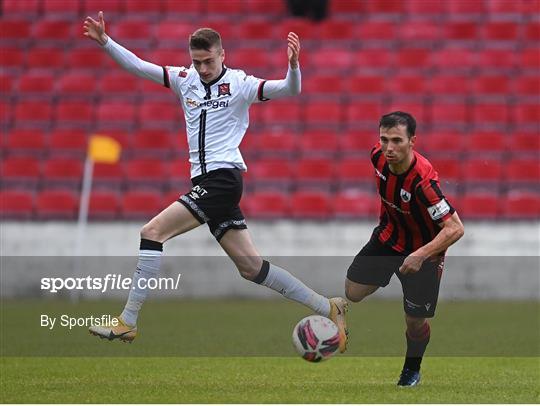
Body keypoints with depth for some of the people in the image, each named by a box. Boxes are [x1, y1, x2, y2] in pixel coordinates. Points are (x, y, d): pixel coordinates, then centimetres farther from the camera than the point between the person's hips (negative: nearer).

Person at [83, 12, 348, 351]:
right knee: (251, 266, 7)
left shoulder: (239, 83, -4)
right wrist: (105, 43, -3)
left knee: (153, 232, -15)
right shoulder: (185, 79, 13)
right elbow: (138, 66, 9)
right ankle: (328, 308, 13)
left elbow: (289, 89, -13)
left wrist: (293, 65, -32)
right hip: (206, 182, 7)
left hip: (223, 179, -7)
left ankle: (128, 321, -14)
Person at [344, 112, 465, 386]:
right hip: (389, 236, 5)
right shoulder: (378, 156, -18)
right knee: (353, 293, 1)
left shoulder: (423, 182, -37)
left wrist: (421, 255, -45)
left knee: (415, 322, 4)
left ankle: (412, 369, 33)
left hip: (422, 251, -5)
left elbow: (455, 229, -36)